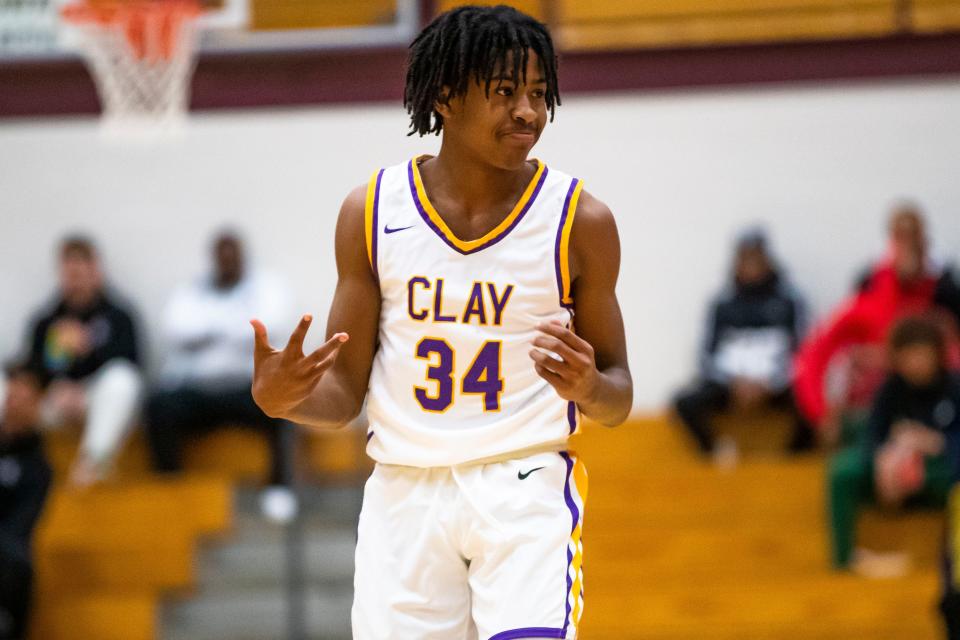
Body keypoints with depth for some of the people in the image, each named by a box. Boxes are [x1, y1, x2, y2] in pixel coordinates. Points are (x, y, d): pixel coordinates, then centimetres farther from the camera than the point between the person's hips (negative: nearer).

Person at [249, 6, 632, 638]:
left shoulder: (580, 220, -3)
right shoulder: (371, 211, 1)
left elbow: (619, 399, 5)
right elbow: (344, 393, 6)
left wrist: (589, 388, -18)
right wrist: (279, 398, -16)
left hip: (526, 486, -2)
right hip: (404, 491, 2)